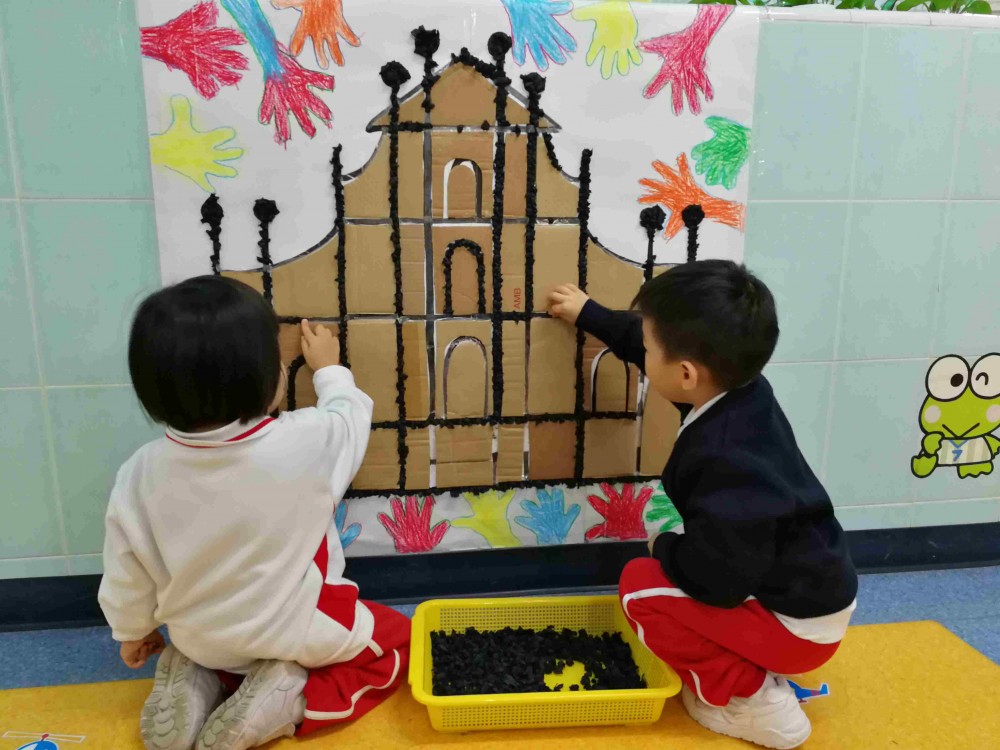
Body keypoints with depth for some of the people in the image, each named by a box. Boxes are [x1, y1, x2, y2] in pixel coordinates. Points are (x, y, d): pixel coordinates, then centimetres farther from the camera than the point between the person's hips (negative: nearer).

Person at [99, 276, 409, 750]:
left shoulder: (141, 475, -21)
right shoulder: (306, 442, -30)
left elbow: (127, 577, -7)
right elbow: (349, 416, -6)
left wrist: (133, 632, 14)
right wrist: (329, 370, 14)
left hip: (201, 638, 5)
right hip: (297, 631, -4)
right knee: (395, 642, 17)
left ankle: (191, 682, 8)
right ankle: (275, 700, -2)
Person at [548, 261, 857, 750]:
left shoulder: (728, 461, -35)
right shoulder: (742, 390, -9)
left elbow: (716, 581, -30)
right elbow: (663, 344, 9)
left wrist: (664, 547, -9)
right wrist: (588, 314, 20)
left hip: (798, 624, -9)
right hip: (813, 590, 9)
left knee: (641, 586, -9)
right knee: (665, 567, 22)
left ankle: (755, 704, 1)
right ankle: (764, 669, 17)